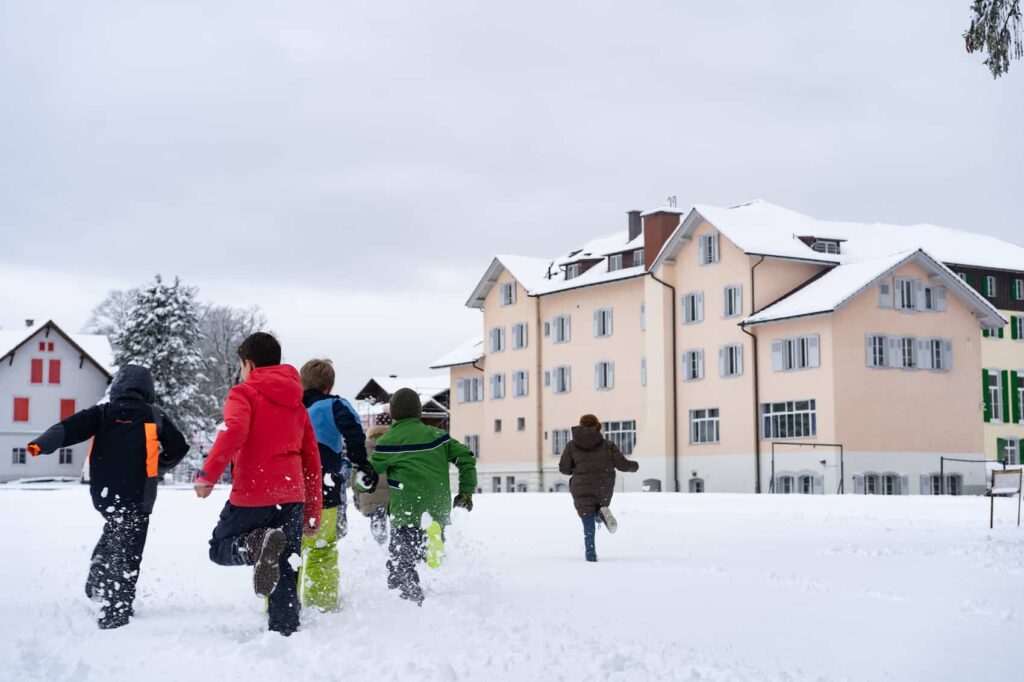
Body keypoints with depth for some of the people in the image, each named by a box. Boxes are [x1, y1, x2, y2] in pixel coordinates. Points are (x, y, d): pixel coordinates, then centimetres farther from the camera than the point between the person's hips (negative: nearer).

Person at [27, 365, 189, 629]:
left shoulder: (102, 413, 8)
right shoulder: (155, 417, 5)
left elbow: (70, 428, -8)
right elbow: (178, 448, 7)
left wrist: (42, 445, -20)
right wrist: (156, 469, 20)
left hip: (102, 494, 3)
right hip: (137, 496, -3)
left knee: (114, 532, 30)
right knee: (126, 553, 0)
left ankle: (97, 583, 19)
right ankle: (116, 613, -9)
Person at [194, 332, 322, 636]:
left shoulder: (244, 394, 1)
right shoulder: (297, 404, 20)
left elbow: (234, 431, -21)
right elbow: (312, 461, 19)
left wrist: (209, 474, -23)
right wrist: (313, 515, 23)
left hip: (252, 496, -5)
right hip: (291, 497, 5)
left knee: (220, 548, 11)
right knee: (285, 577, 11)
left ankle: (255, 544, -21)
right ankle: (285, 631, 2)